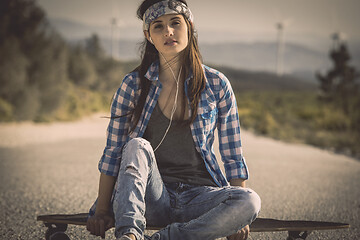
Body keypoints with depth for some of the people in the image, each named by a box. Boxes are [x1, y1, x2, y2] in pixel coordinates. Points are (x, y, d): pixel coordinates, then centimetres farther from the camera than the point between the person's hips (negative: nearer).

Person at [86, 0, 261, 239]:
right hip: (151, 195, 0)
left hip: (199, 196, 0)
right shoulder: (134, 85, 2)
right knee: (137, 146, -29)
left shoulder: (216, 85, 2)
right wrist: (102, 209, -5)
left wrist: (238, 215, -3)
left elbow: (233, 157, 5)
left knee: (251, 201, -29)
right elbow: (113, 152, 4)